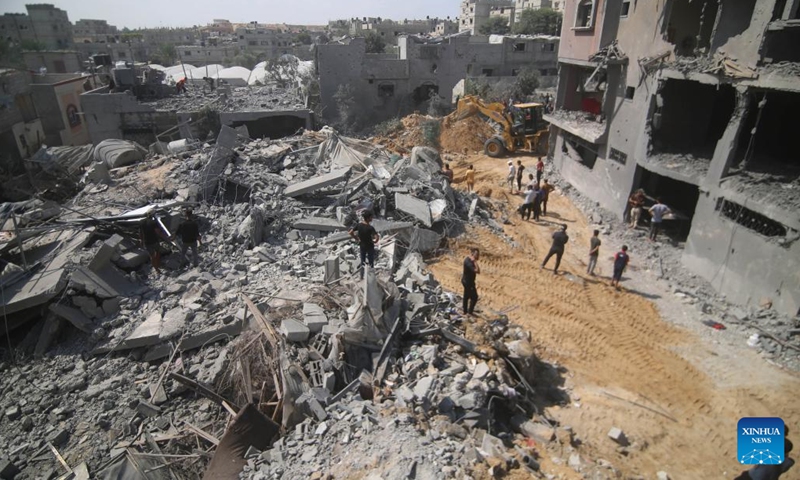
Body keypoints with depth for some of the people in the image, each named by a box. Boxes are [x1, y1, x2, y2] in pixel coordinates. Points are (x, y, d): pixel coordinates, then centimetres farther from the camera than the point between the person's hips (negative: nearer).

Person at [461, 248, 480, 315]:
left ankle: (465, 311, 35)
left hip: (466, 281, 10)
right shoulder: (468, 262, -30)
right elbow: (477, 271, -37)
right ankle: (469, 312, 9)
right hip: (468, 282, -10)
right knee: (474, 297, 0)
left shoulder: (469, 260, 2)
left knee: (466, 296, 21)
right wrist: (475, 261, -34)